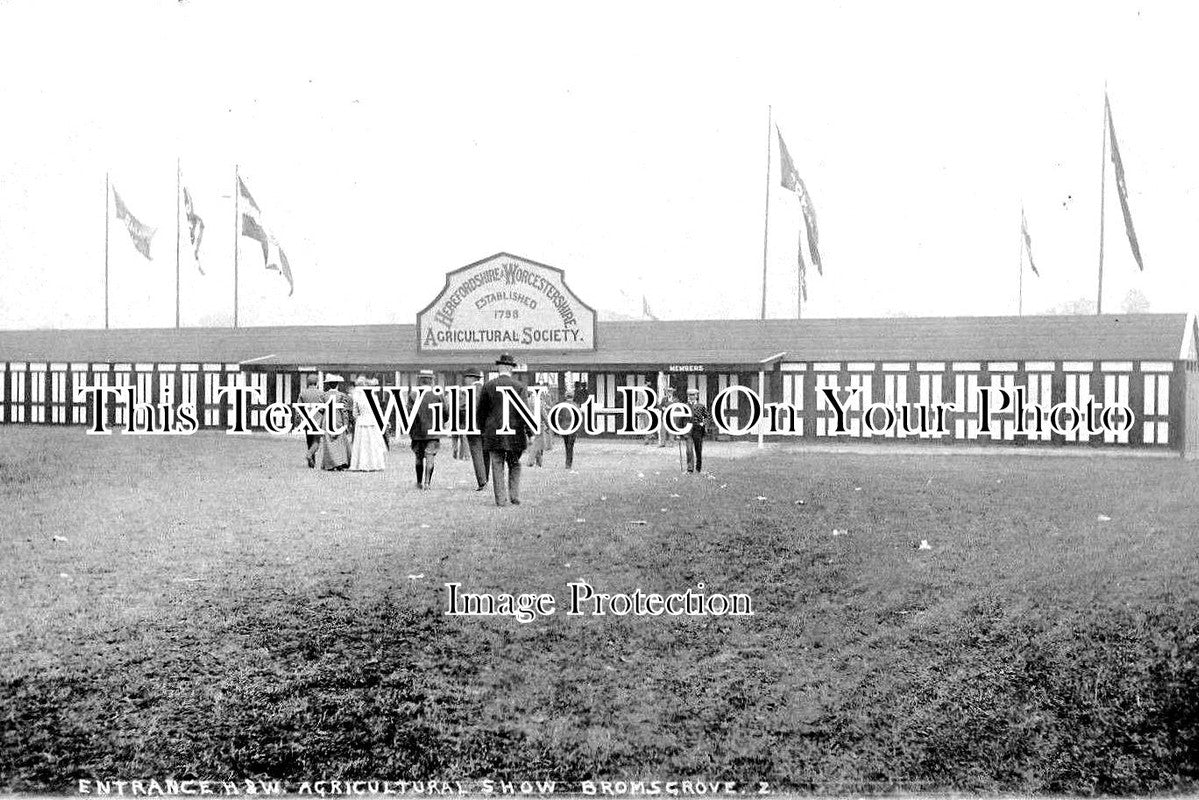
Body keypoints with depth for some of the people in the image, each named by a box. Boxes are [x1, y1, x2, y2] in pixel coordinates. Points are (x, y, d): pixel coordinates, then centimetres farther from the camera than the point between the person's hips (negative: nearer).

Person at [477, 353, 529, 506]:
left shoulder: (488, 386, 1)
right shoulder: (519, 386, -3)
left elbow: (480, 411, 5)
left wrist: (480, 430, 16)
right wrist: (529, 433, -2)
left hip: (493, 433, 0)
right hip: (514, 432, 0)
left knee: (497, 466, 5)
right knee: (514, 465, 14)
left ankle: (501, 499, 2)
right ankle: (515, 497, 10)